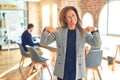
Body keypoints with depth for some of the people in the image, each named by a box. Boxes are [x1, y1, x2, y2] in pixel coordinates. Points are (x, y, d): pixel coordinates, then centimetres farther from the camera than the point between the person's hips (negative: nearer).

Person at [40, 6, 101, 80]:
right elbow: (43, 43, -3)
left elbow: (97, 44, -9)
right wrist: (46, 30, -22)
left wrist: (94, 31, -27)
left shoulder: (83, 32, -2)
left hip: (77, 70, 0)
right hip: (62, 70, 0)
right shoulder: (58, 31, -2)